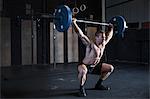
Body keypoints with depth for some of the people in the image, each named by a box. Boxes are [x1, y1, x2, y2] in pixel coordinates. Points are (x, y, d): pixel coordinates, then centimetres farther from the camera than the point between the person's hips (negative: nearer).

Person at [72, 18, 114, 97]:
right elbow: (81, 35, -34)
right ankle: (81, 88, -18)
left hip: (94, 66, 8)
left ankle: (98, 85, 22)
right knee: (83, 71, -44)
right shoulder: (91, 45, -25)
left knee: (110, 68, 13)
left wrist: (111, 28, 23)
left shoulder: (103, 44, -4)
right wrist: (74, 23, -38)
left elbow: (109, 36, 15)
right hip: (84, 65, -8)